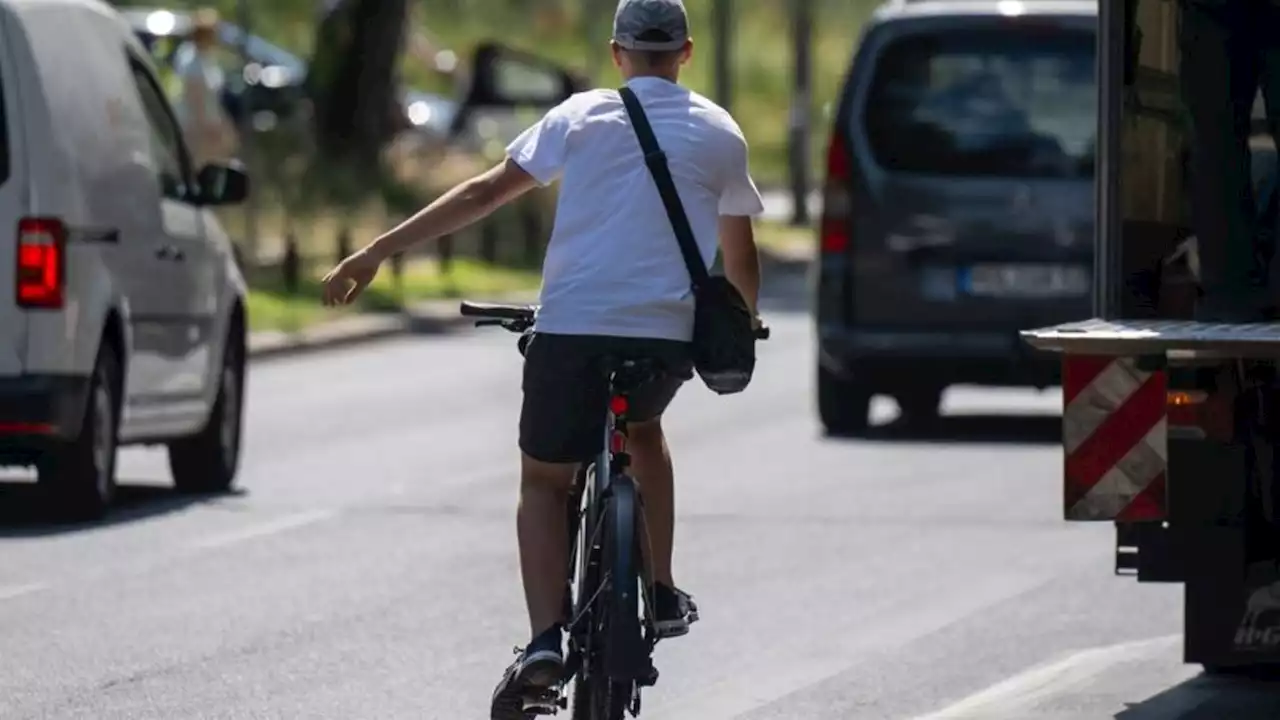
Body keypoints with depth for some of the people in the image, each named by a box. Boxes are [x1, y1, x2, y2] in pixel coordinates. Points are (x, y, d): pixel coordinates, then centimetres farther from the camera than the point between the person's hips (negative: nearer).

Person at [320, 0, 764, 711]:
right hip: (668, 335, 2)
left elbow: (485, 194, 3)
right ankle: (661, 594, 29)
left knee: (545, 480, 12)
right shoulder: (719, 133, 10)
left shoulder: (581, 117, 6)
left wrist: (375, 254, 6)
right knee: (644, 429, 34)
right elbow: (741, 257, 17)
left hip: (571, 327, -1)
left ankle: (546, 639, -8)